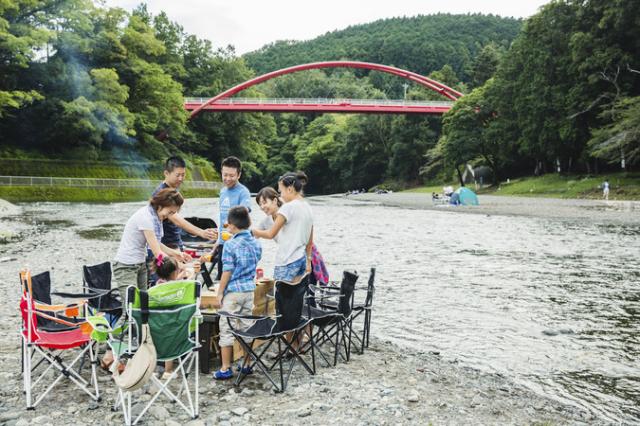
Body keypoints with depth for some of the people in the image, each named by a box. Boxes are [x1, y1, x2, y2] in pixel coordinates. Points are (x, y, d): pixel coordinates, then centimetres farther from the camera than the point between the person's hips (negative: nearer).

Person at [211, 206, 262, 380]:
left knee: (226, 329, 3)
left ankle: (225, 369, 7)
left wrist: (219, 294, -7)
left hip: (233, 291, -6)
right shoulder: (256, 243, 4)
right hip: (250, 289, 6)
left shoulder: (230, 245, -13)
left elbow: (227, 272, -13)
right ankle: (246, 365, 21)